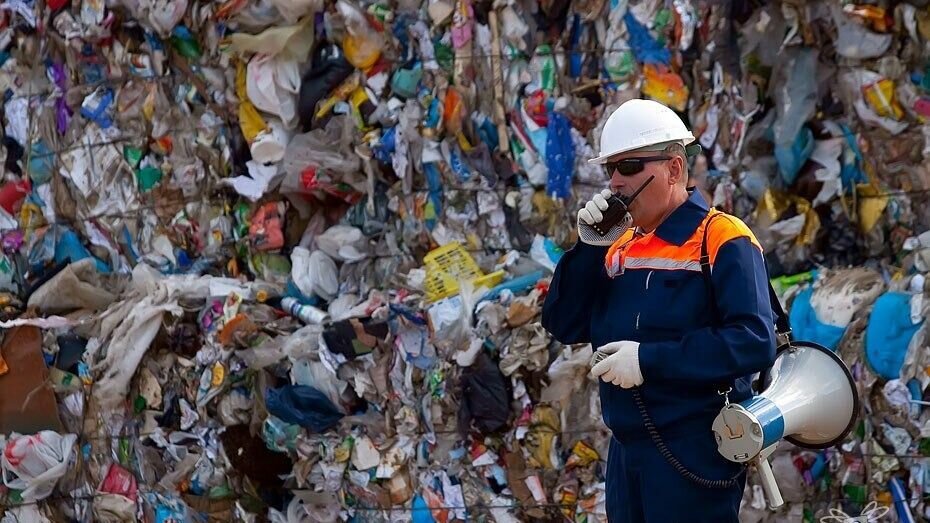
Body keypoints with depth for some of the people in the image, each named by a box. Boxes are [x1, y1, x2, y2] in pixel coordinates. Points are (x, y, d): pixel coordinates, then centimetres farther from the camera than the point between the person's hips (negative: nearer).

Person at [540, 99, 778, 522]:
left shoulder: (722, 241, -9)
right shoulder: (621, 245, 14)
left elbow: (753, 342, -20)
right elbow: (564, 327, 9)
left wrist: (649, 360, -22)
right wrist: (590, 248, -4)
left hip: (695, 453, -8)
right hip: (627, 450, 8)